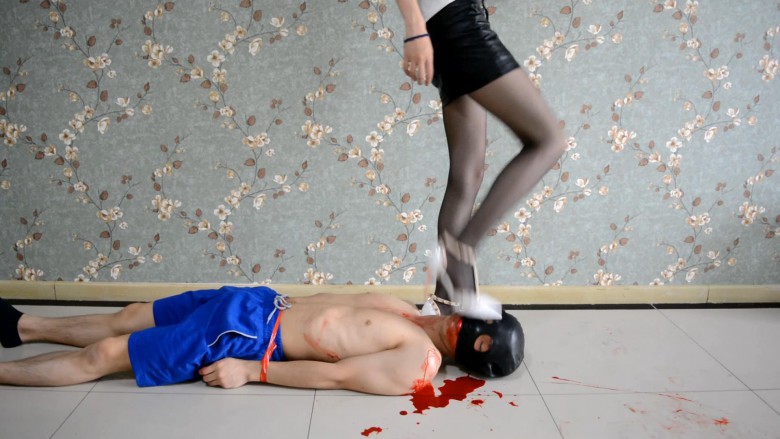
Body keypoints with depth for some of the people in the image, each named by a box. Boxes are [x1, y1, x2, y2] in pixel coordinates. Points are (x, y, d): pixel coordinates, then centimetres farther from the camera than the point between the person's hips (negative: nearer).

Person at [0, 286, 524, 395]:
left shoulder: (417, 367, -18)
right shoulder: (411, 315, 5)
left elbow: (336, 375, -20)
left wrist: (250, 370, -19)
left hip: (249, 339, -6)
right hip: (261, 302, 6)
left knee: (104, 355, -1)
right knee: (129, 318, 16)